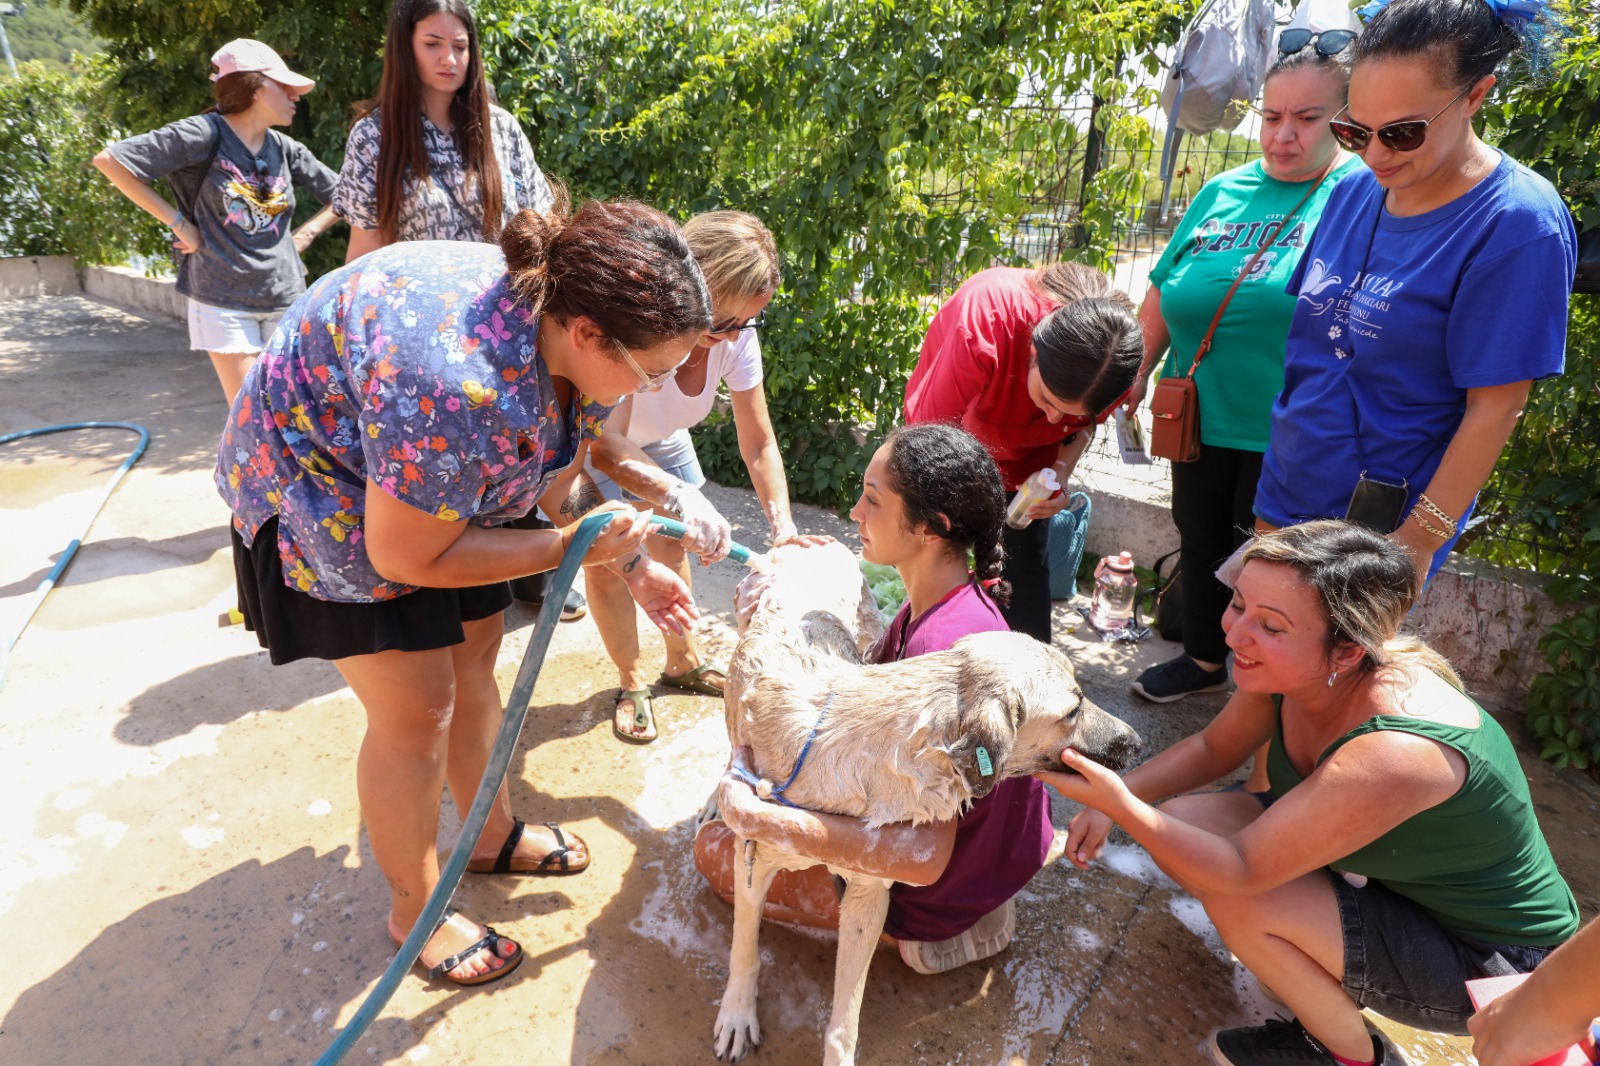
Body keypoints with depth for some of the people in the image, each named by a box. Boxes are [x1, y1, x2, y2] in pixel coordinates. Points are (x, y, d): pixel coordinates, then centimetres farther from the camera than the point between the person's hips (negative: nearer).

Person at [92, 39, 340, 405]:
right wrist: (177, 221, -9)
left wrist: (307, 233, 2)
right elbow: (109, 161, -10)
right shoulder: (206, 133, -9)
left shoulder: (285, 149, 6)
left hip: (284, 297, 5)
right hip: (223, 301, -5)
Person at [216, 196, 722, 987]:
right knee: (415, 710, -5)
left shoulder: (578, 341, -16)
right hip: (320, 489, -7)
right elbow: (404, 556, -29)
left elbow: (560, 478, 1)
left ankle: (493, 836, 36)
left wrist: (634, 567, -4)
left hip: (443, 484, 8)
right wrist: (574, 544, -27)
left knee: (473, 661, 14)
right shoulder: (459, 386, -43)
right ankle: (414, 907, 18)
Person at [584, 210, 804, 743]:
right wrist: (679, 493, -58)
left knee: (671, 545, 12)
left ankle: (683, 662, 35)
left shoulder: (735, 335, -27)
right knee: (604, 562, -7)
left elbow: (758, 444, -21)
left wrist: (784, 527, -33)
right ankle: (632, 682, 17)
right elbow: (605, 449, -43)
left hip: (658, 438, 5)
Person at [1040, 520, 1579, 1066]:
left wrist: (1122, 806, -42)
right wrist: (1113, 798, -12)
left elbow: (1242, 870, -32)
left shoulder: (1393, 751, -38)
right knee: (1184, 821, -9)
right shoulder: (1296, 665, -16)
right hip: (1381, 875, 7)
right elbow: (1213, 749, 1)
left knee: (1235, 899, -26)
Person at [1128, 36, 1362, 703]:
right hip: (1201, 421, 5)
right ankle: (1204, 661, 41)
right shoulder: (1222, 192, 8)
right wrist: (1136, 373, 12)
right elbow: (1163, 294, 14)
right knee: (1200, 541, 18)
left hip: (1288, 436, -5)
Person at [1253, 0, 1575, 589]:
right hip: (1285, 494, 6)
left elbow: (1494, 407, -16)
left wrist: (1421, 537, -16)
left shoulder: (1517, 225, -16)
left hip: (1383, 519, -5)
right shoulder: (1352, 192, 1)